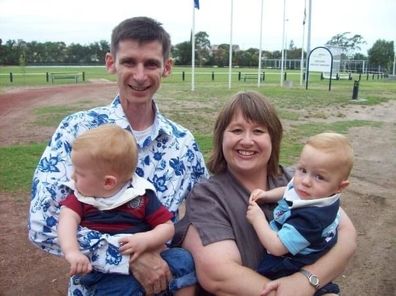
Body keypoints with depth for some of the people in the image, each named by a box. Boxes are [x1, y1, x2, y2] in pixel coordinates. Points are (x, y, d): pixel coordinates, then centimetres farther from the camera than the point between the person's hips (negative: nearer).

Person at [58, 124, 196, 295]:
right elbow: (67, 219, -14)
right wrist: (71, 251, -32)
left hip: (147, 260, 1)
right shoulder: (81, 196, 4)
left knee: (183, 260, -17)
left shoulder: (140, 195, -2)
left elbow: (167, 227, 0)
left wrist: (145, 240, -19)